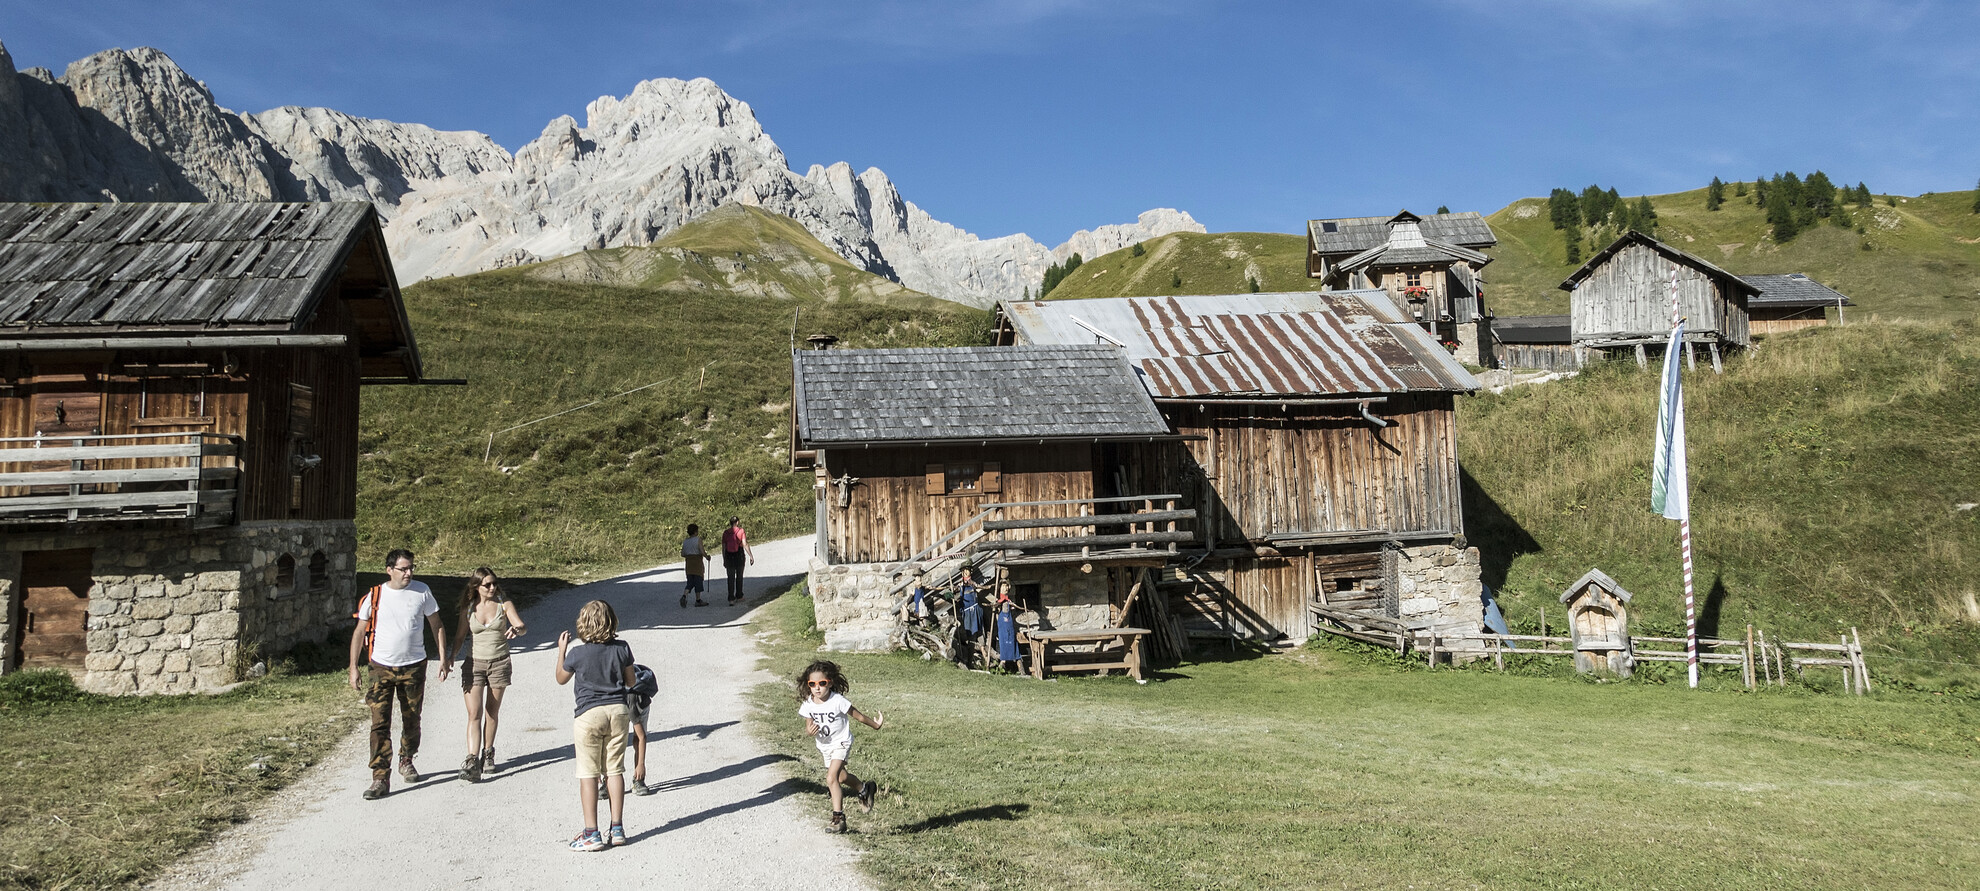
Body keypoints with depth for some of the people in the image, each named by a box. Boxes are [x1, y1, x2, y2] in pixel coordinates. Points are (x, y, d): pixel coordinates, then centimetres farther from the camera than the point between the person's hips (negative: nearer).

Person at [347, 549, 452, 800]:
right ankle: (380, 779, -5)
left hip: (414, 666, 1)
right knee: (380, 723, -8)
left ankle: (406, 761, 37)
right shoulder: (375, 596, -3)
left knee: (412, 720, 13)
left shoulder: (422, 592, -1)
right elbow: (359, 632, 4)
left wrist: (443, 657, 2)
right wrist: (353, 667, 0)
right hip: (382, 667, -1)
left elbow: (437, 626, 7)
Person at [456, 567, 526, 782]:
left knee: (492, 712, 11)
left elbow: (523, 626, -12)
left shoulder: (503, 604, -2)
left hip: (499, 663, 0)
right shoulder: (468, 608, 1)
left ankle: (488, 753, 27)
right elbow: (461, 636, 7)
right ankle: (472, 761, -15)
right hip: (474, 663, 0)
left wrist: (516, 629, -35)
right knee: (474, 713, -9)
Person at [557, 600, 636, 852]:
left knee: (588, 774, 3)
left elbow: (561, 679, 9)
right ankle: (617, 829, 14)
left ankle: (592, 834, 3)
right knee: (615, 770, 11)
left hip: (589, 714, -3)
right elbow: (631, 682, 8)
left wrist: (561, 650, 17)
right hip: (618, 710, 3)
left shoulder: (577, 654, -11)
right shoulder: (622, 649, -4)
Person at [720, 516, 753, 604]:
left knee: (730, 578, 4)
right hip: (739, 556, -2)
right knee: (739, 576, 15)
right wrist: (751, 556, -13)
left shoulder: (725, 532, 1)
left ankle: (731, 598, -4)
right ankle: (739, 596, 23)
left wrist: (724, 560, 11)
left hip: (729, 557, 2)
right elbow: (745, 544, -15)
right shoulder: (740, 531, -8)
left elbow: (723, 547, 3)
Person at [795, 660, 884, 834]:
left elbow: (857, 716, -12)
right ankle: (864, 789, 44)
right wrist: (809, 730, -25)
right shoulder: (807, 704, -13)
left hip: (841, 743, -6)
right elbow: (808, 725, -1)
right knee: (841, 776, 19)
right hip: (824, 746, 6)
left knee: (831, 779, -19)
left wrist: (875, 725, -1)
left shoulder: (838, 701, -26)